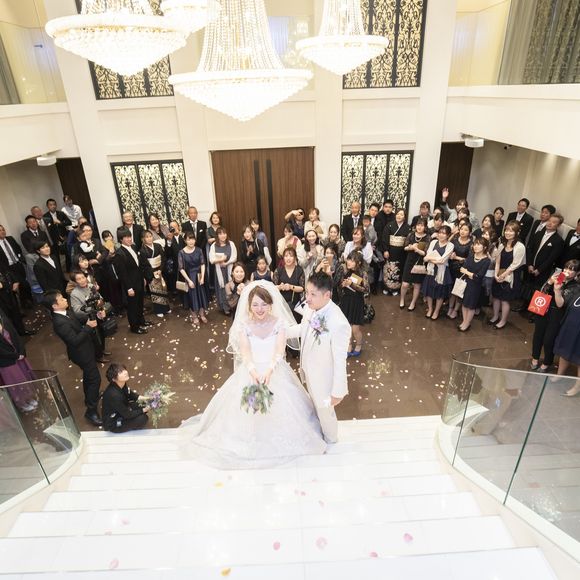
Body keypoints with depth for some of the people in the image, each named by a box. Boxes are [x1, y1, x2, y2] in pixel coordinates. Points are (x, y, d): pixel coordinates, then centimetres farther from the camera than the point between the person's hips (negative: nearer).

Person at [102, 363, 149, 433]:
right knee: (143, 419, -15)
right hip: (112, 424, -8)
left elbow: (129, 394, 8)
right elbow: (127, 415, -25)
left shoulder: (122, 384, -14)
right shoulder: (114, 395, -37)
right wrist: (143, 410, -13)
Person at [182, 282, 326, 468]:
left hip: (275, 372, 0)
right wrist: (253, 372, -36)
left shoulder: (280, 323, -11)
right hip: (251, 372, 1)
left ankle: (279, 440, 33)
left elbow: (279, 351, -21)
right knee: (247, 410, 6)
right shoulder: (244, 325, -9)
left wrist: (269, 371, -38)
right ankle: (251, 441, 33)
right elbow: (245, 352, -19)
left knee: (280, 407, 5)